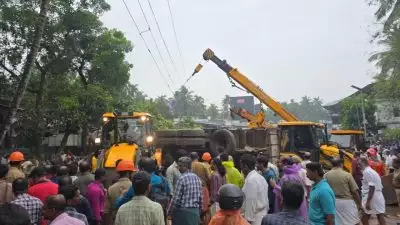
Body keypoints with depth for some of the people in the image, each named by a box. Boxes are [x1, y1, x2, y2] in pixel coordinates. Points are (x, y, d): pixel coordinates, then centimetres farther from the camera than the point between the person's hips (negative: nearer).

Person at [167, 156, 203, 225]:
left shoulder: (182, 178, -14)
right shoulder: (197, 178, 6)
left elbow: (176, 198, -13)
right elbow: (201, 198, 10)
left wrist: (169, 213, -2)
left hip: (183, 212, -6)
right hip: (195, 212, 6)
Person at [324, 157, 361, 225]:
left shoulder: (326, 175, -4)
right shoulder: (347, 175, -10)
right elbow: (355, 191, -6)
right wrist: (359, 204, 5)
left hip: (333, 202, 2)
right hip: (347, 202, -2)